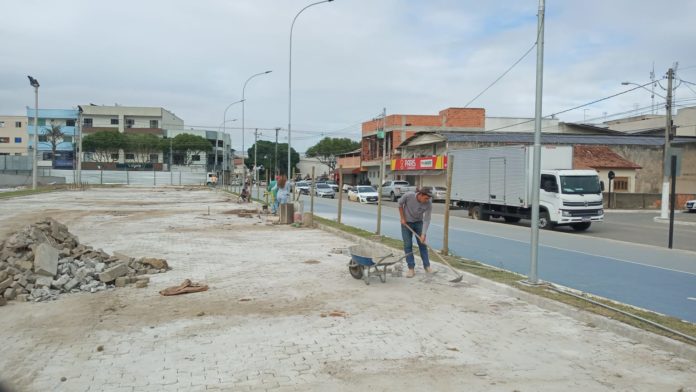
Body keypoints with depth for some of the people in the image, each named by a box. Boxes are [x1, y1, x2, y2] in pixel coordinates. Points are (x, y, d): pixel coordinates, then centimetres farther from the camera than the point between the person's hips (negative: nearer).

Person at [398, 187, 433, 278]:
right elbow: (400, 203, -9)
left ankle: (427, 266, 14)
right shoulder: (408, 195, -29)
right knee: (408, 245, -3)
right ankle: (411, 268, 0)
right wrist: (402, 218, -9)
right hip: (406, 222, -1)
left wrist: (423, 234, -28)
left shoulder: (429, 204, -25)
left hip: (419, 222, 1)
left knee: (422, 244, 3)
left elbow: (427, 220, -21)